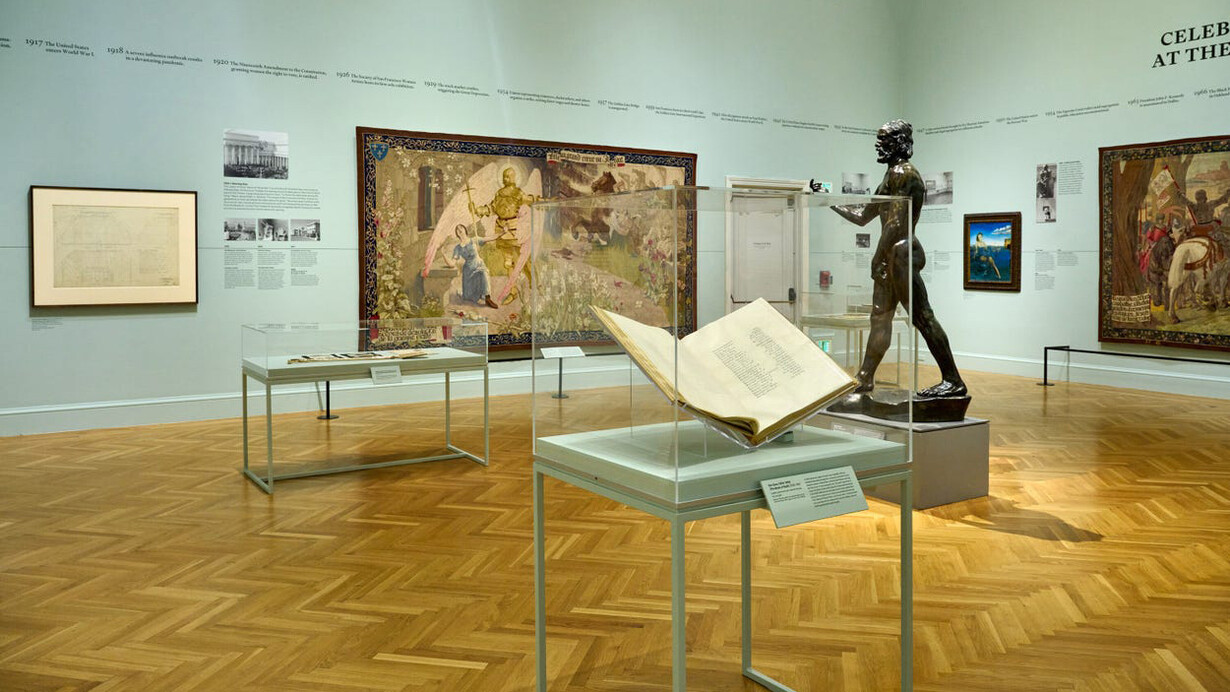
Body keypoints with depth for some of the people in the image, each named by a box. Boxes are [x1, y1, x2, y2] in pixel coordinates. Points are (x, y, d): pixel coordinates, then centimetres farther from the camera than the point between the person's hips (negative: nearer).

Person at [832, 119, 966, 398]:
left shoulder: (902, 173, -9)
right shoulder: (891, 176, 22)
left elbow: (896, 221, -17)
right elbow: (861, 216, 26)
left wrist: (878, 256, -17)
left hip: (900, 252, -10)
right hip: (891, 255, 10)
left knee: (921, 317, -10)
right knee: (880, 317, 11)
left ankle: (953, 381, -7)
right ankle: (864, 380, 16)